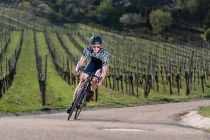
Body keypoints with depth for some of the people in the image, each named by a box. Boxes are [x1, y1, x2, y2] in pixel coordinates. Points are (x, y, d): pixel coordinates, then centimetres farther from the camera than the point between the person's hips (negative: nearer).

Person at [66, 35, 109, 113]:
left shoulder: (104, 53, -35)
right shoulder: (88, 49, -28)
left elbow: (104, 71, -38)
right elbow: (81, 61, -34)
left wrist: (100, 81, -53)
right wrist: (77, 69, -55)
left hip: (101, 66, -3)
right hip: (93, 62, 3)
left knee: (96, 77, -33)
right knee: (82, 80, -10)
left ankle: (91, 93, -5)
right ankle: (73, 103, -7)